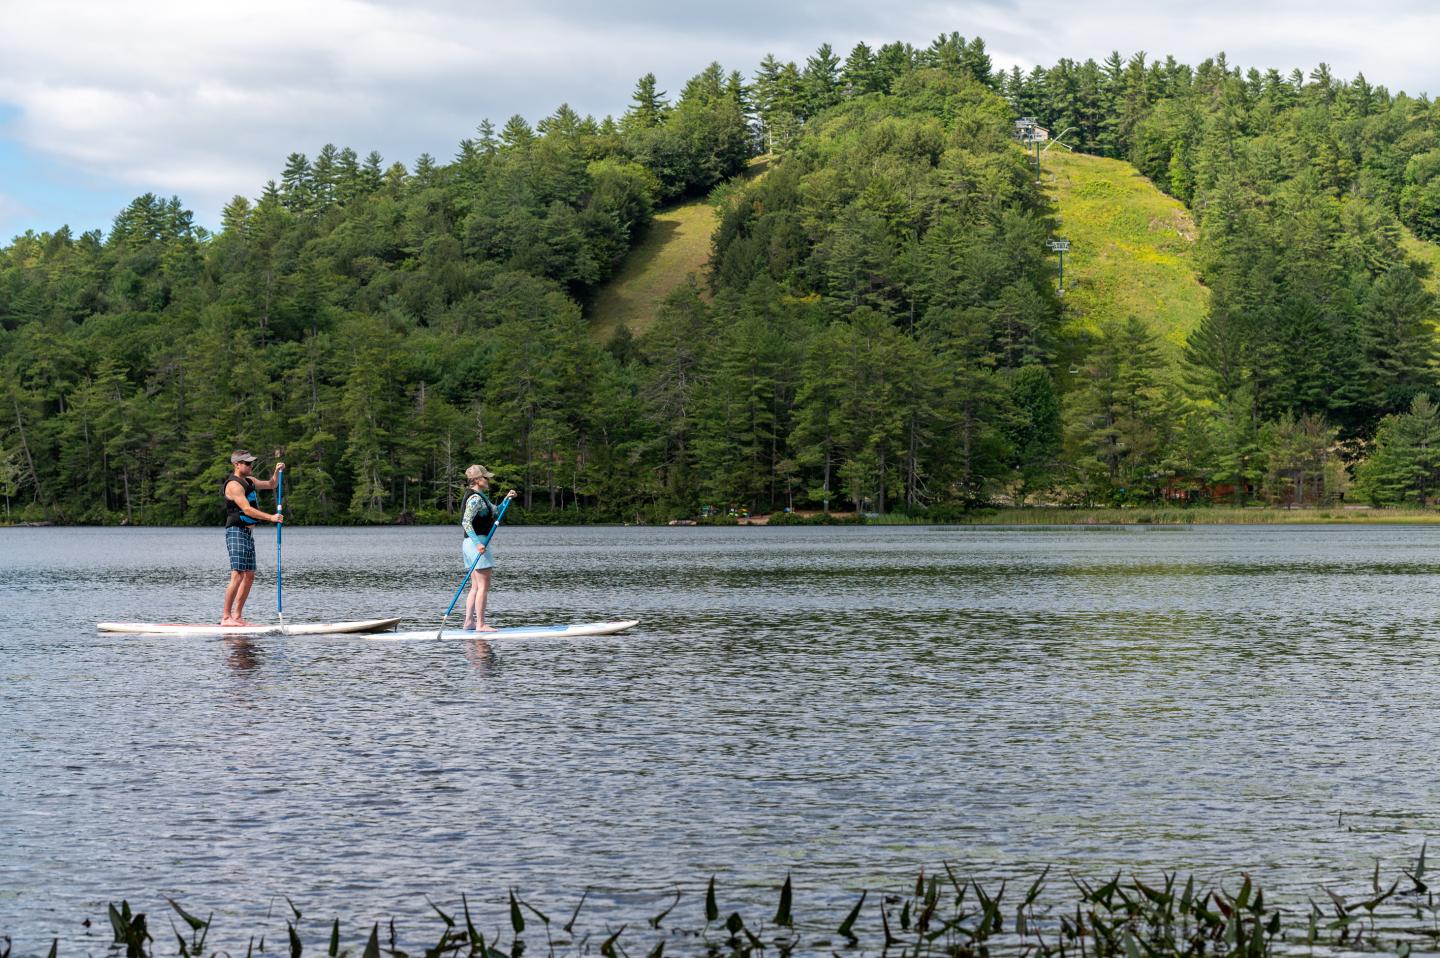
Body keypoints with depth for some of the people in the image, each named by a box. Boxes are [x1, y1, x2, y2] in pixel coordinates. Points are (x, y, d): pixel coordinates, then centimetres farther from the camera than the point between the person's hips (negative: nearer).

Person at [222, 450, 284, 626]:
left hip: (247, 533, 10)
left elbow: (270, 485, 29)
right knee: (237, 576, -15)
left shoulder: (249, 480, 17)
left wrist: (277, 472, 9)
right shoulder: (234, 484, -13)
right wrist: (271, 517, -27)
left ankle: (237, 616, 12)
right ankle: (226, 617, -15)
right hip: (236, 532, -10)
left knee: (249, 576, 9)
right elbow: (247, 509, -22)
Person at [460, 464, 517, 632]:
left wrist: (507, 498, 12)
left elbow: (495, 512, 26)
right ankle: (480, 624, -7)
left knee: (476, 587, 13)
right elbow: (466, 522, -24)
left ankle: (469, 622, 13)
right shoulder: (475, 498, -15)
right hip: (477, 542, -11)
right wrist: (478, 543, -31)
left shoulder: (480, 497, 17)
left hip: (473, 542, 11)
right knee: (483, 586, -7)